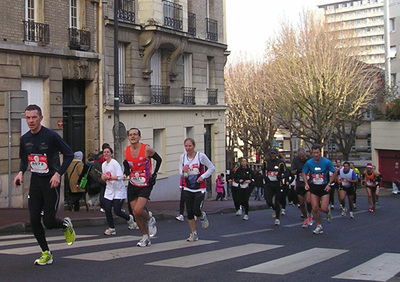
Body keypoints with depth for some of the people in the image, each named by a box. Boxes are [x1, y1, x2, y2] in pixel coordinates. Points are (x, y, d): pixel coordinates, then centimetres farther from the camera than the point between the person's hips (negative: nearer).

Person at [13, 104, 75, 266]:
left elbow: (69, 154, -7)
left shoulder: (51, 136, -13)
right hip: (35, 181, 5)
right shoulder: (24, 139, 4)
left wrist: (58, 173, -16)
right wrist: (21, 172, -1)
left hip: (51, 182, -5)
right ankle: (46, 253, 17)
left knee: (49, 222, -7)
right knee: (34, 220, 0)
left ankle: (66, 225, 29)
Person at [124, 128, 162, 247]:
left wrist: (154, 174, -3)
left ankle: (150, 219, 13)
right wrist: (126, 170, -4)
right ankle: (145, 238, 20)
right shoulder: (126, 151, 1)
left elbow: (158, 159, 2)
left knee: (138, 210, -20)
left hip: (145, 185, -5)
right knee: (135, 214, 5)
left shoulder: (147, 149, -12)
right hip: (132, 185, 5)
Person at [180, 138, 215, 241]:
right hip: (187, 189, 4)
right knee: (189, 212, 2)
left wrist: (203, 176, -14)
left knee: (196, 210, -15)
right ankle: (193, 234, 18)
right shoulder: (182, 157, 3)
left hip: (200, 189, -3)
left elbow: (212, 168, -2)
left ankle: (202, 216, 22)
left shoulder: (201, 156, -7)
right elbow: (181, 173, 9)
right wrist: (183, 171, -14)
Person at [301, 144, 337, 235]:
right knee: (315, 208, -4)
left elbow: (335, 173, -1)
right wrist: (306, 183, -6)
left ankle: (328, 211, 27)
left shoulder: (326, 162, -11)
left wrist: (329, 184, -7)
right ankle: (319, 226, 14)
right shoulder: (309, 162, -6)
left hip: (324, 187, -2)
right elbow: (304, 173, 8)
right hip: (313, 187, 2)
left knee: (324, 208, -11)